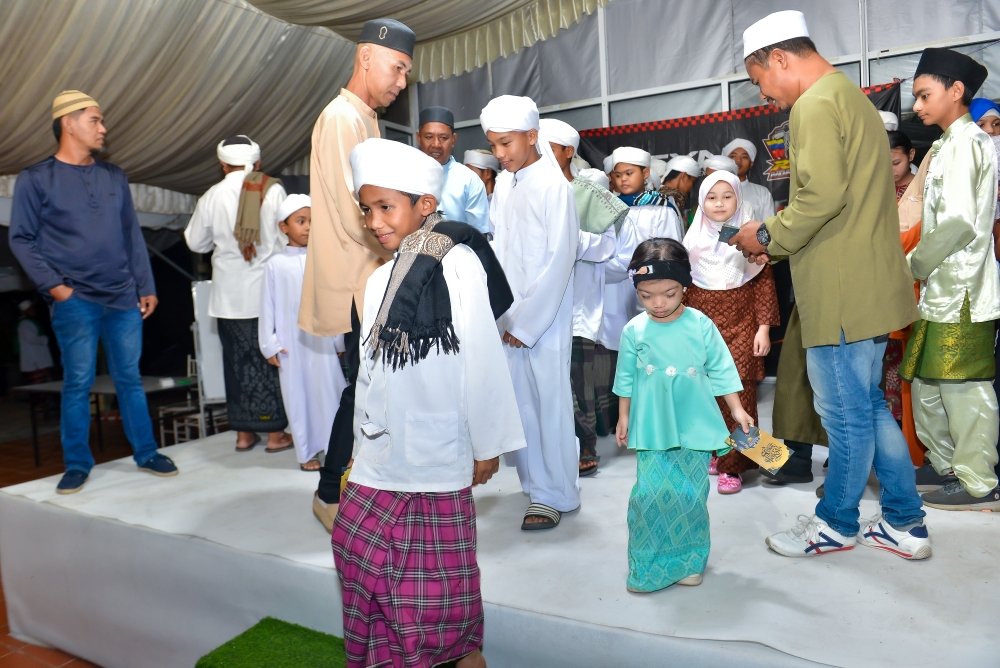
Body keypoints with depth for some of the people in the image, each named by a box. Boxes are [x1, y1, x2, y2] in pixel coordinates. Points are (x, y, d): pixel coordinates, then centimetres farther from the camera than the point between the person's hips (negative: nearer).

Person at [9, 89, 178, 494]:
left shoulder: (114, 177, 12)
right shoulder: (36, 179, 0)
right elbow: (21, 239, 0)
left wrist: (146, 287, 9)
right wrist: (53, 285, -11)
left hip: (124, 298, 3)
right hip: (75, 302, -3)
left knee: (129, 378, 8)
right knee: (78, 383, 1)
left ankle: (146, 453, 17)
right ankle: (77, 463, 15)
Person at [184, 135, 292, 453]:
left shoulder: (213, 196, 1)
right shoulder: (273, 190, -7)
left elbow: (196, 242, 11)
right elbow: (285, 236, -8)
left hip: (230, 295, 2)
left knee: (238, 360, 10)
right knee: (271, 358, 6)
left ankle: (244, 433, 18)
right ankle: (275, 433, 11)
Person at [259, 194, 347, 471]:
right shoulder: (275, 264, -1)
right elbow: (268, 306, 1)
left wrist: (340, 340, 4)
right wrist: (269, 344, -1)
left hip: (322, 339, 0)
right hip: (291, 342, 0)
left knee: (329, 392, 5)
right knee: (298, 395, 7)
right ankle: (307, 452, 18)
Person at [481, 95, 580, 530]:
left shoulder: (553, 185, -9)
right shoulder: (503, 183, 10)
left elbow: (560, 259, -12)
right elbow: (497, 247, 12)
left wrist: (529, 321, -12)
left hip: (544, 316, -6)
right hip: (509, 315, 6)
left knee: (549, 401, 1)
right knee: (518, 400, 10)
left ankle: (554, 493, 14)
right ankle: (536, 480, 26)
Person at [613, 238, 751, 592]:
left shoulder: (701, 325, -5)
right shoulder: (634, 330, -4)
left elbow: (721, 370, 4)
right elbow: (626, 378, 7)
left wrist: (736, 409, 3)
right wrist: (623, 417, 12)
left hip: (695, 428, 0)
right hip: (652, 430, 0)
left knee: (690, 495, 6)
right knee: (650, 494, -3)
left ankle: (688, 561, 26)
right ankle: (649, 565, 15)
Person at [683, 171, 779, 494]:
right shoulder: (694, 238, 9)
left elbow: (764, 282, 1)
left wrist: (763, 327, -5)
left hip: (740, 325, -2)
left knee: (738, 393, -7)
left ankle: (733, 465, 1)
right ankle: (711, 452, 17)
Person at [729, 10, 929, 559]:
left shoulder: (815, 104, -12)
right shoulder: (851, 97, 21)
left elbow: (822, 195, -25)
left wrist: (768, 235, -9)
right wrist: (779, 243, 17)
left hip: (843, 292, -10)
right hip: (867, 286, 10)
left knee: (846, 412, 3)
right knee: (867, 405, 17)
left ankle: (835, 525, 19)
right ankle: (904, 525, 26)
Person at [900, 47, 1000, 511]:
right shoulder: (953, 144, 19)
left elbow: (959, 221, -19)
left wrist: (912, 264, -9)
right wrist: (921, 267, 10)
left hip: (962, 289, -9)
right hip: (945, 287, 9)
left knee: (962, 384, -3)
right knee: (928, 381, 14)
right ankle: (948, 465, 25)